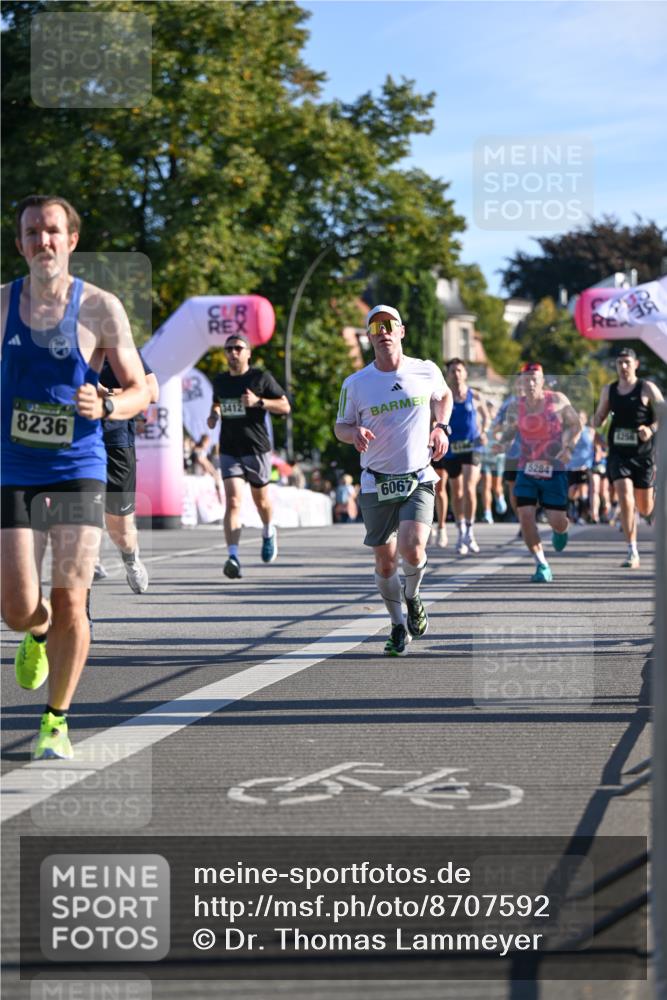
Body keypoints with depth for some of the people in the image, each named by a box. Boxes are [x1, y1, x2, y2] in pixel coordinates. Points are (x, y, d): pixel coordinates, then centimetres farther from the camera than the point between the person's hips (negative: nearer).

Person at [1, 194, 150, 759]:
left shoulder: (100, 309, -3)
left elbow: (140, 390, 2)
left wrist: (105, 409, -18)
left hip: (79, 472, -1)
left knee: (70, 603, -4)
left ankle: (56, 722, 13)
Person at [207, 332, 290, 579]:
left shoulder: (261, 378, -3)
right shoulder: (219, 381, 9)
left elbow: (285, 406, -2)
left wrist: (258, 402, -18)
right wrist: (214, 415, 6)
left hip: (257, 449, -1)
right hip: (229, 451, 2)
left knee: (260, 498, 15)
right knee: (233, 501, -15)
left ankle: (268, 533, 49)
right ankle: (233, 557, -26)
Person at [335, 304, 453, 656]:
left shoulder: (427, 372, 0)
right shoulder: (355, 384, -2)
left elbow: (444, 396, 22)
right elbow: (340, 426, 10)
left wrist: (441, 427, 4)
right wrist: (355, 433, -14)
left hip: (419, 480, -1)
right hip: (377, 483, 1)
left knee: (412, 550, -20)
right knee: (385, 562, 4)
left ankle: (412, 598, 12)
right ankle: (399, 627, 25)